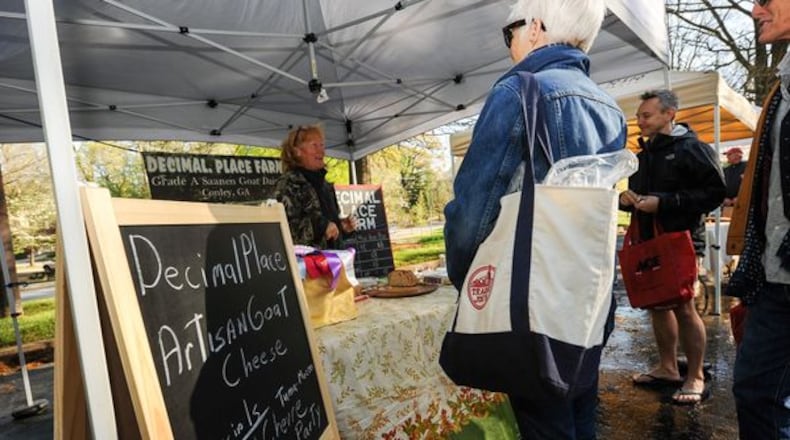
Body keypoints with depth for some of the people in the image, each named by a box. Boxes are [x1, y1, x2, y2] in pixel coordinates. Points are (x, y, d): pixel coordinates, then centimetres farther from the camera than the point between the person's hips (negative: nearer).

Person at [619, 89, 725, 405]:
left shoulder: (691, 149, -7)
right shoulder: (643, 154, 17)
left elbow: (715, 192, -15)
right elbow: (634, 194, 25)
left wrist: (664, 202, -21)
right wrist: (627, 198, 1)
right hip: (648, 241, 7)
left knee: (683, 307, -4)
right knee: (657, 304, 11)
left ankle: (696, 377, 9)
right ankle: (667, 368, 24)